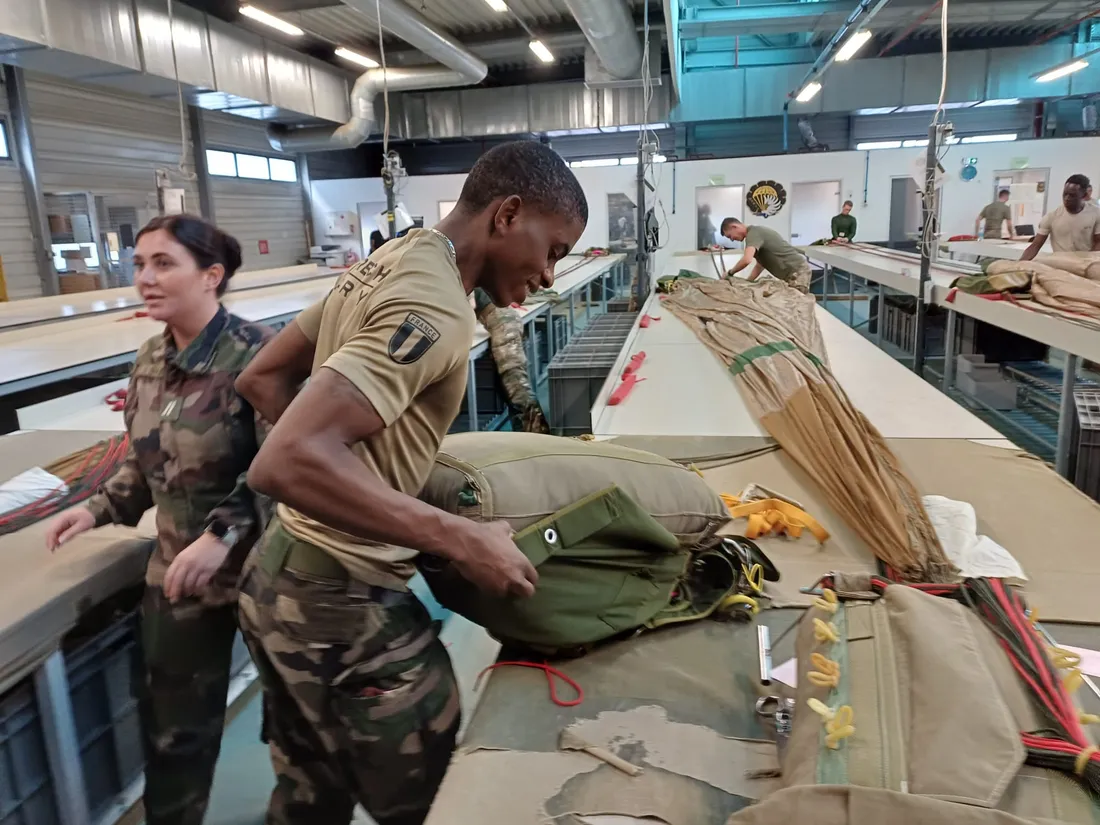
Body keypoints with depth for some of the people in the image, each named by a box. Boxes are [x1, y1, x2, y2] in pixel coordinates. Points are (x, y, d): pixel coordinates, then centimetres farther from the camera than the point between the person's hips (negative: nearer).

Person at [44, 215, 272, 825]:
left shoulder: (256, 354, -21)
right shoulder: (150, 361, 2)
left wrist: (224, 533, -29)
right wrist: (100, 508, 3)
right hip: (179, 571, 6)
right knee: (172, 722, 16)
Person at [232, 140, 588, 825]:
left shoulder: (388, 261, 7)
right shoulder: (436, 309, -22)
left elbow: (261, 379, 15)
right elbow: (286, 463, -32)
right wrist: (463, 540, -27)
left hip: (282, 573, 9)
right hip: (342, 604, -9)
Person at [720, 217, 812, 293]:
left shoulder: (753, 233, -15)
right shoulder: (755, 232, 18)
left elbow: (746, 260, -32)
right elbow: (760, 265, 25)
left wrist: (730, 273, -15)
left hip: (797, 271, -10)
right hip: (795, 270, 10)